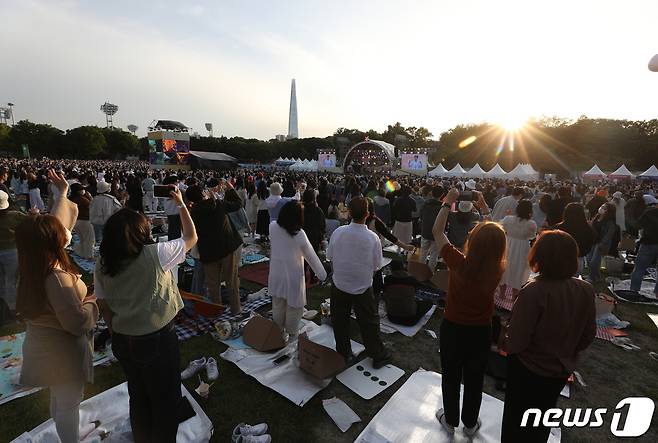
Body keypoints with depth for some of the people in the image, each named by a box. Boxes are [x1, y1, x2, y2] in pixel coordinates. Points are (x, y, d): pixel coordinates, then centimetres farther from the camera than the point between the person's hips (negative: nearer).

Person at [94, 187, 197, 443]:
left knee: (138, 396, 27)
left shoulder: (102, 265, -6)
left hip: (122, 342, 6)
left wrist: (118, 334, 17)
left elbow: (105, 309, 3)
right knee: (166, 400, 18)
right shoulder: (154, 255, -22)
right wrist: (180, 204, 0)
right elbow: (191, 237, -9)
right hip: (158, 340, -5)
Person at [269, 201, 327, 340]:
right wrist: (322, 274, -2)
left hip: (276, 275, 5)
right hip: (293, 276, -4)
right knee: (294, 306, 16)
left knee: (278, 305, 21)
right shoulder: (299, 235, -24)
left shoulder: (272, 227, -14)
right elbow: (311, 257, -15)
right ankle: (292, 334, 33)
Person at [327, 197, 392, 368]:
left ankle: (344, 354, 35)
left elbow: (330, 257, -3)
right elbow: (376, 266, -7)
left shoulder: (338, 232, -16)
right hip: (363, 288, -1)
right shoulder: (373, 238, -19)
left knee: (340, 322, 19)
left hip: (339, 285, 2)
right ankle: (378, 356, 33)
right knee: (369, 323, 16)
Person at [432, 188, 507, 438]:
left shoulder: (459, 263, -27)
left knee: (451, 377, 22)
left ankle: (450, 421, 44)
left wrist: (448, 203, -5)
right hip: (481, 332, 2)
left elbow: (437, 231, -15)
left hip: (453, 329, -2)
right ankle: (470, 424, 46)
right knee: (474, 380, 24)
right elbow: (493, 238, 1)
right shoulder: (498, 270, -19)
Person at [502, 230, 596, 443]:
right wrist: (567, 352, 15)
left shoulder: (533, 291, -32)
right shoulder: (586, 290, -14)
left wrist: (506, 345, -4)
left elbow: (517, 341, -26)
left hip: (528, 369, -5)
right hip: (562, 369, 5)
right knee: (543, 418, 30)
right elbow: (588, 335, -1)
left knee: (517, 419, 21)